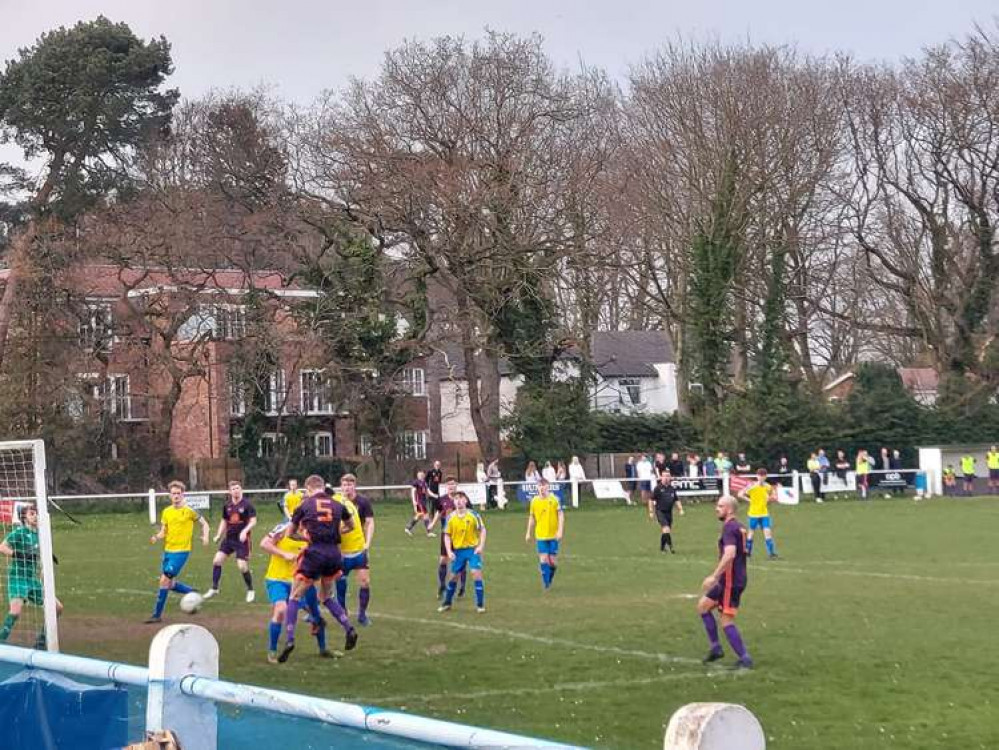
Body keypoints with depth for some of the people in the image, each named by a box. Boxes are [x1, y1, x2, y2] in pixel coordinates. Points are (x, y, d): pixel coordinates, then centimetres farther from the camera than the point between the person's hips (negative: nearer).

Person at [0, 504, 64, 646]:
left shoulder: (38, 534, 11)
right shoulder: (19, 532, -9)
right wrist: (20, 555, -28)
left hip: (33, 580, 8)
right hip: (17, 577, -8)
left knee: (57, 608, 7)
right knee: (16, 610, -29)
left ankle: (40, 643, 18)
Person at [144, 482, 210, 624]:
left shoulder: (189, 511, -6)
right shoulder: (166, 512, 8)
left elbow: (204, 524, 3)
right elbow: (163, 531, 11)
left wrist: (205, 537, -15)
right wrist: (157, 537, -10)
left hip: (181, 551, -6)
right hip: (168, 550, 6)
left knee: (165, 580, -13)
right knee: (170, 583, 10)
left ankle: (157, 615, -5)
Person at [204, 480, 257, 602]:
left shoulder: (247, 504, -9)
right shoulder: (227, 505, 7)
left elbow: (253, 521, -12)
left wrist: (245, 531, -27)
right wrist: (219, 535, 7)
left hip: (242, 540, -5)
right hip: (228, 538, 5)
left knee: (242, 567, -8)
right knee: (217, 560, -4)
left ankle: (250, 591, 14)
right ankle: (214, 589, 10)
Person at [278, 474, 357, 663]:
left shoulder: (305, 505, 5)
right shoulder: (337, 505, 12)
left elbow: (290, 533, 14)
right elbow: (350, 526, 30)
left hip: (315, 553, -4)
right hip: (334, 554, 4)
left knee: (294, 597, 5)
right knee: (326, 597, 25)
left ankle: (289, 640, -7)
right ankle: (349, 629, 11)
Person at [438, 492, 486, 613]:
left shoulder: (473, 515, -5)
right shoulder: (451, 517, 0)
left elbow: (482, 530, 1)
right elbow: (447, 535, 5)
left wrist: (481, 546, -10)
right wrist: (449, 551, -5)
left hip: (473, 549, -2)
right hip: (458, 550, 2)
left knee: (476, 574, -13)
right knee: (454, 576, 9)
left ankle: (480, 605, -4)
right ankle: (447, 603, 26)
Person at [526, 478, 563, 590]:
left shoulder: (554, 499, -3)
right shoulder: (534, 501, 2)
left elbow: (561, 515, -2)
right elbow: (531, 517, 12)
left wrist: (560, 531, -12)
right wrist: (528, 533, 12)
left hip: (553, 535, -1)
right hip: (540, 535, 1)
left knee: (552, 560, 1)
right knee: (543, 559, -9)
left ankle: (550, 577, 29)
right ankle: (546, 584, 0)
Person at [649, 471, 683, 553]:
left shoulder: (672, 488, 8)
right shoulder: (658, 488, -7)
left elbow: (676, 500, 16)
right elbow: (651, 500, -3)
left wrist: (680, 509, 5)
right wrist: (651, 512, -6)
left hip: (669, 512, 5)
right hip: (660, 511, -5)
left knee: (664, 531, 13)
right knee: (666, 529, -19)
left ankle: (662, 547, 27)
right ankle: (671, 547, -19)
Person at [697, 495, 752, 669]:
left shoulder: (729, 528, -16)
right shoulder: (739, 527, 14)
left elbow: (730, 555, -29)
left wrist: (714, 576, -29)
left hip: (731, 581, -10)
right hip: (728, 581, 10)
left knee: (727, 622, -7)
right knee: (703, 606, 17)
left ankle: (744, 659, -6)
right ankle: (715, 648, 17)